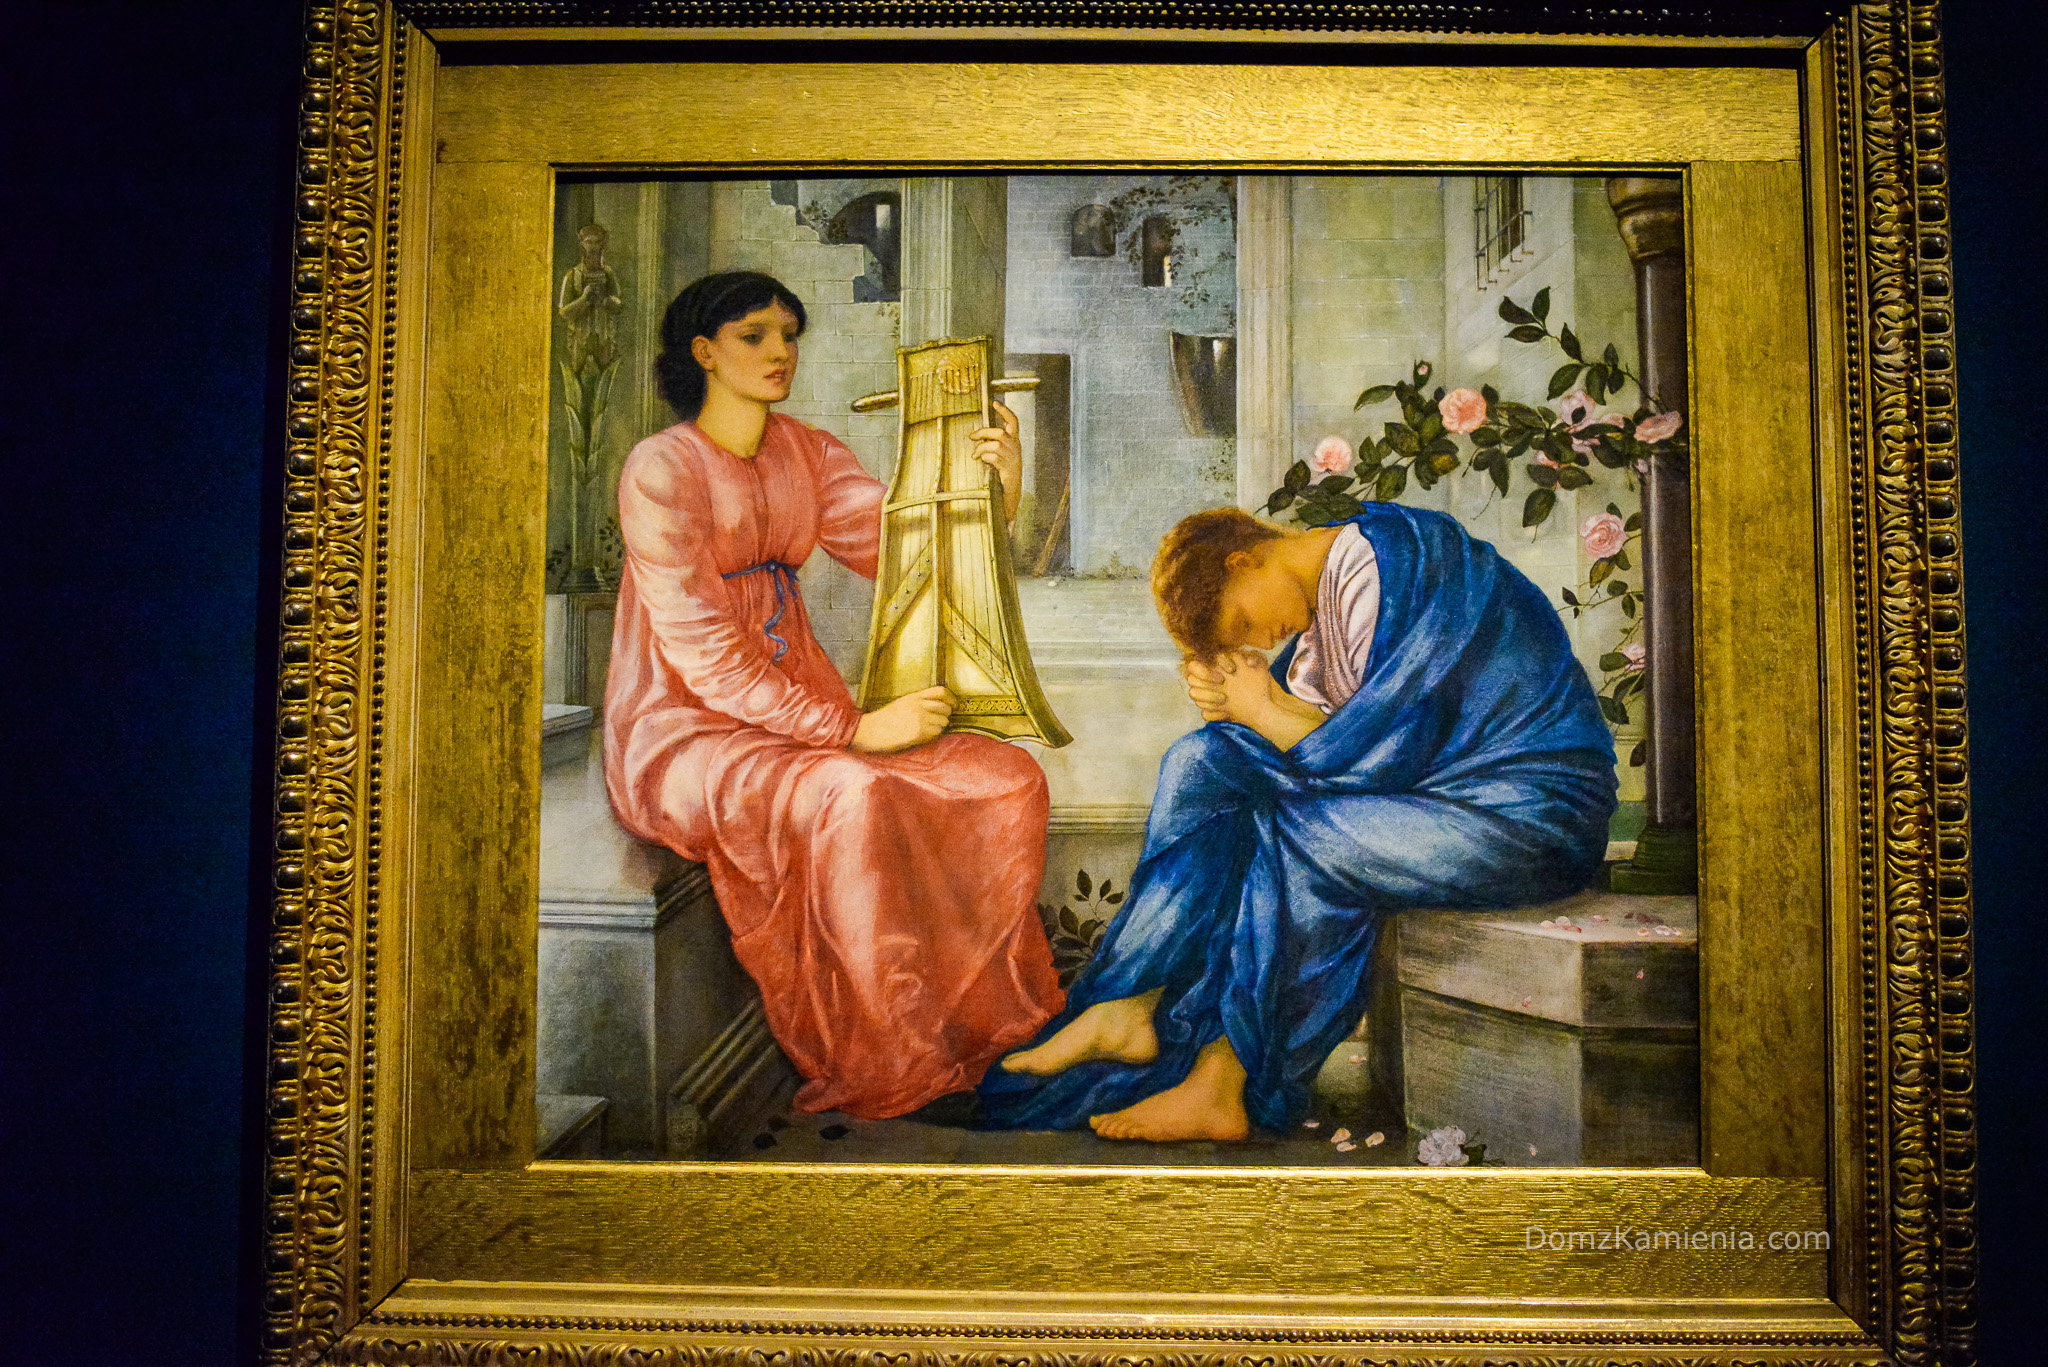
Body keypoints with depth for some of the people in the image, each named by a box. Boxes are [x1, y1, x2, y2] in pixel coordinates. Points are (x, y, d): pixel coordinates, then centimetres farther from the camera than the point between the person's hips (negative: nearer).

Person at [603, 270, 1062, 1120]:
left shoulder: (807, 454, 11)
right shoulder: (662, 469, -9)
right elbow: (703, 655, -17)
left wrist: (995, 500, -19)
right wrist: (852, 730, -23)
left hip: (798, 709, 6)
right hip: (684, 730, -6)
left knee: (1009, 780, -13)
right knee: (854, 799, -36)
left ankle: (991, 1022, -2)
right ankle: (890, 1070, -21)